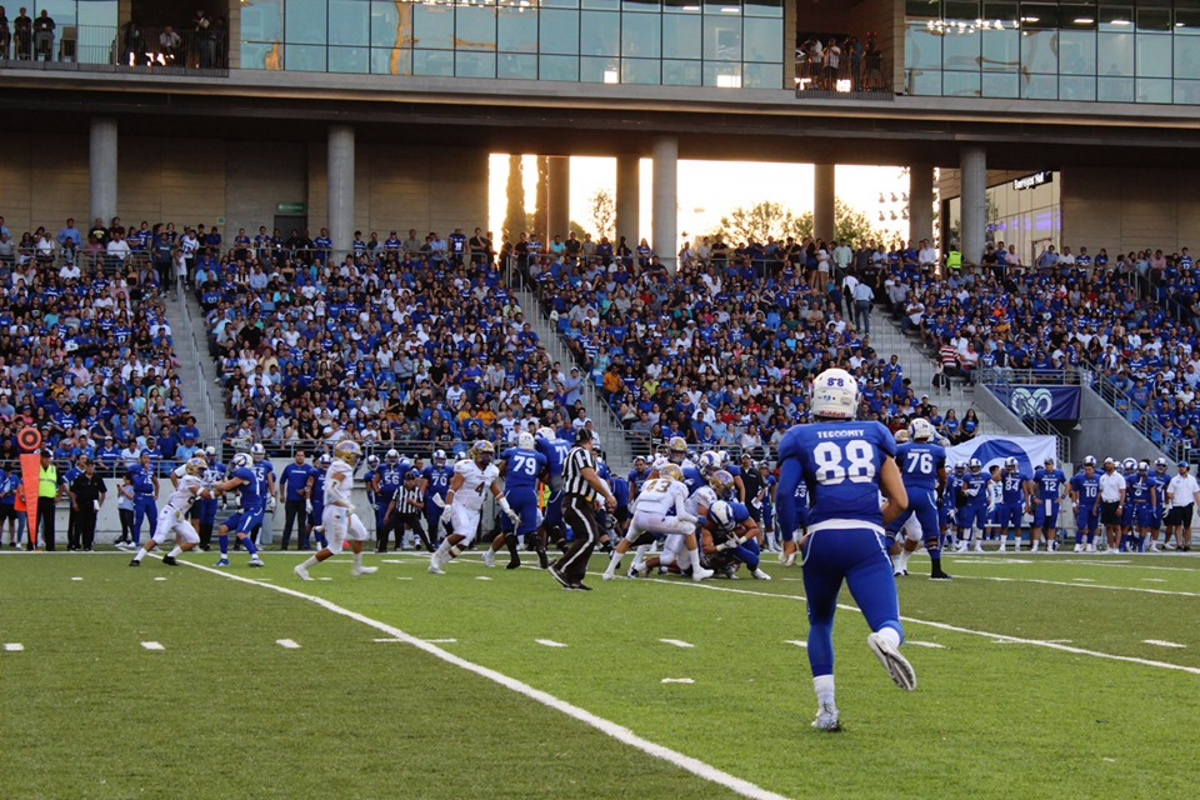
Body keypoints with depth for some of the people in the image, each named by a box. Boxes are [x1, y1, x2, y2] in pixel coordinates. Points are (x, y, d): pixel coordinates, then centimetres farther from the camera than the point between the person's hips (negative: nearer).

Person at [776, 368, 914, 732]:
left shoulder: (801, 439, 10)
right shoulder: (875, 436, 15)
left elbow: (784, 495, -3)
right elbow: (900, 501, 12)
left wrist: (790, 538, 12)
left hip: (821, 537, 1)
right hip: (867, 540, 0)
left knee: (820, 623, 23)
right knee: (890, 627, -4)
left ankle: (826, 709, 13)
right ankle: (885, 640, -44)